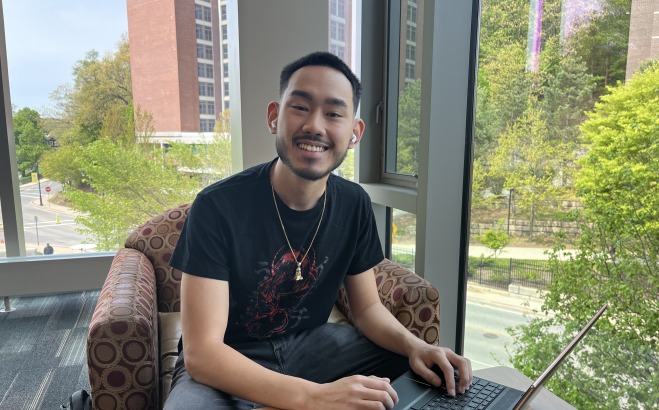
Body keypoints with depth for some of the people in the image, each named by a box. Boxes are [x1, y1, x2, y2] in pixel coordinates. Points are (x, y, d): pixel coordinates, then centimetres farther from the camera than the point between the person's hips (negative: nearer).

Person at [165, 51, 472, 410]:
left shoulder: (354, 205, -8)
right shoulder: (217, 207, -24)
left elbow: (367, 306, 1)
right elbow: (200, 352, -27)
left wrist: (414, 346, -20)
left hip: (310, 346, 4)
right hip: (222, 368, -3)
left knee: (428, 370, -8)